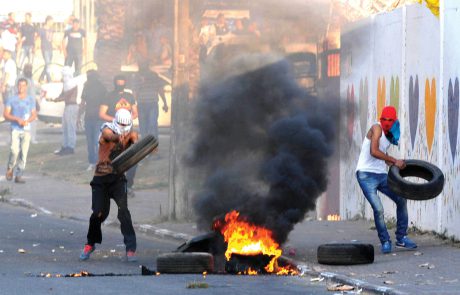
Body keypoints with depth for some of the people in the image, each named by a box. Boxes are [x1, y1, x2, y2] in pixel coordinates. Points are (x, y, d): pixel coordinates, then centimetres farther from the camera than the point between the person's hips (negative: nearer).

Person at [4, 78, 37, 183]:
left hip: (26, 130, 2)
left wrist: (27, 121, -10)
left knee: (23, 153, -4)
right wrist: (17, 119, -14)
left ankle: (18, 176, 0)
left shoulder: (31, 100, 9)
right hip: (15, 129, -2)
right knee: (14, 151, -16)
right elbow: (6, 114, 0)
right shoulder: (11, 99, 3)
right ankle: (10, 169, 10)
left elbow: (34, 115, 11)